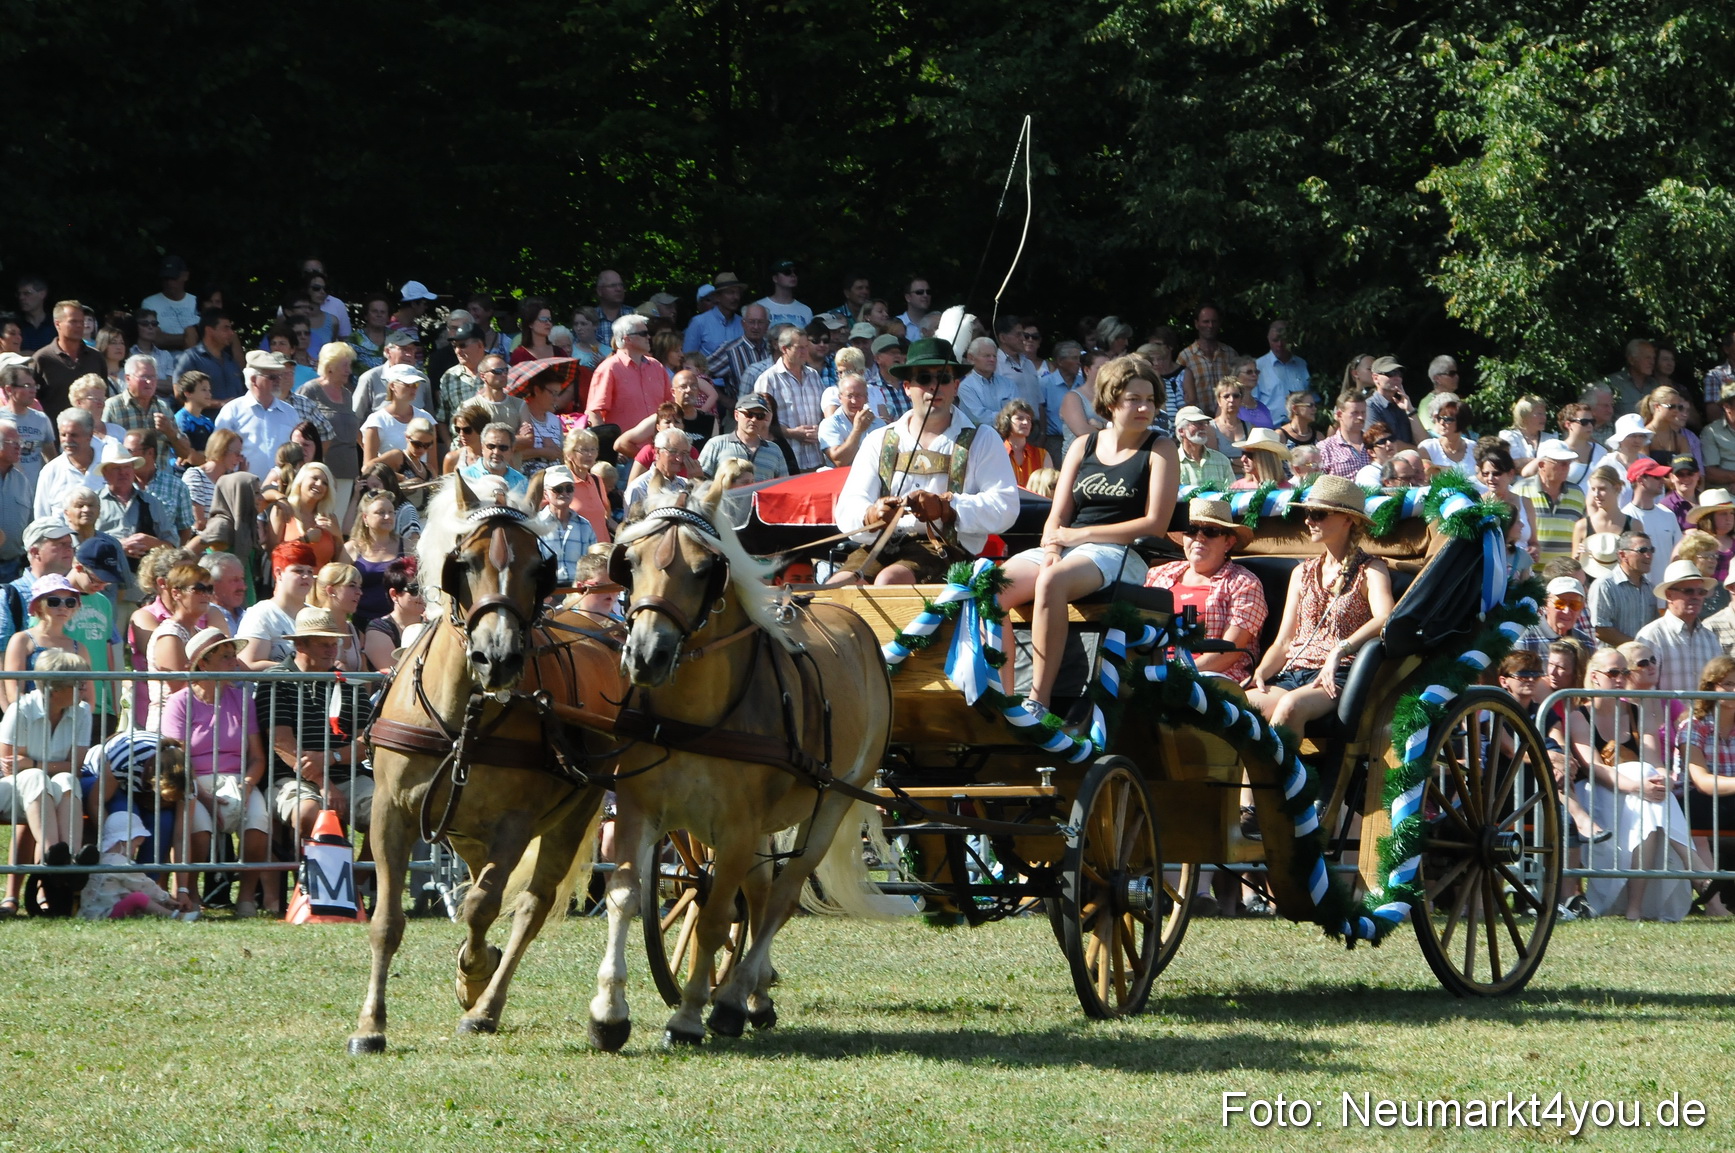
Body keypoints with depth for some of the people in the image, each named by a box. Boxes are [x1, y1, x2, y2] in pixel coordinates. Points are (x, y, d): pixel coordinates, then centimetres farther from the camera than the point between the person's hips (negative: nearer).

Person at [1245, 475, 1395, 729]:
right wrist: (1259, 675, -2)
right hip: (1292, 676, 5)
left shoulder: (1369, 572, 5)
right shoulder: (1303, 573, 23)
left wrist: (1339, 651, -30)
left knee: (1290, 706, -40)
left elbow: (1385, 619, -16)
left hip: (1336, 678, -5)